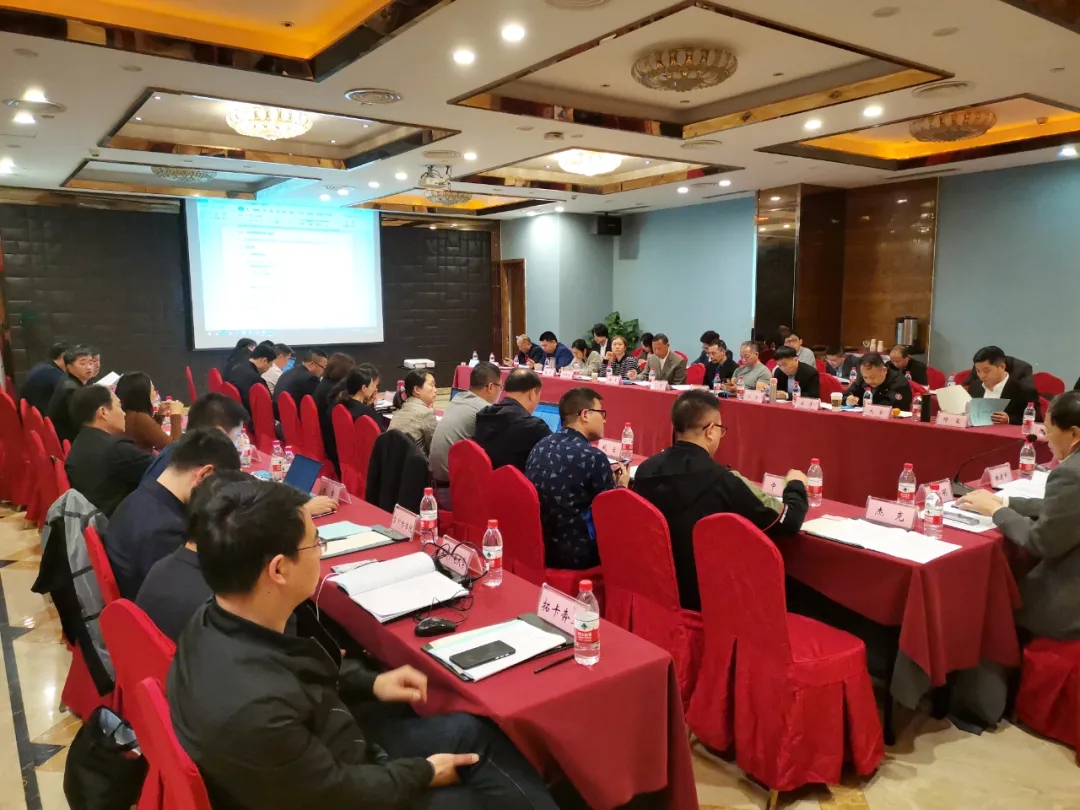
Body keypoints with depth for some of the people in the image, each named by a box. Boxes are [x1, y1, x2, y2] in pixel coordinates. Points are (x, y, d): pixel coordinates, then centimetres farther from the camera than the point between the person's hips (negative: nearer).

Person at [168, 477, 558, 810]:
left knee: (470, 731, 13)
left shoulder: (219, 621, -14)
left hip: (322, 752, 7)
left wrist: (370, 682, 4)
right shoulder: (252, 709, -41)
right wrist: (422, 773, -9)